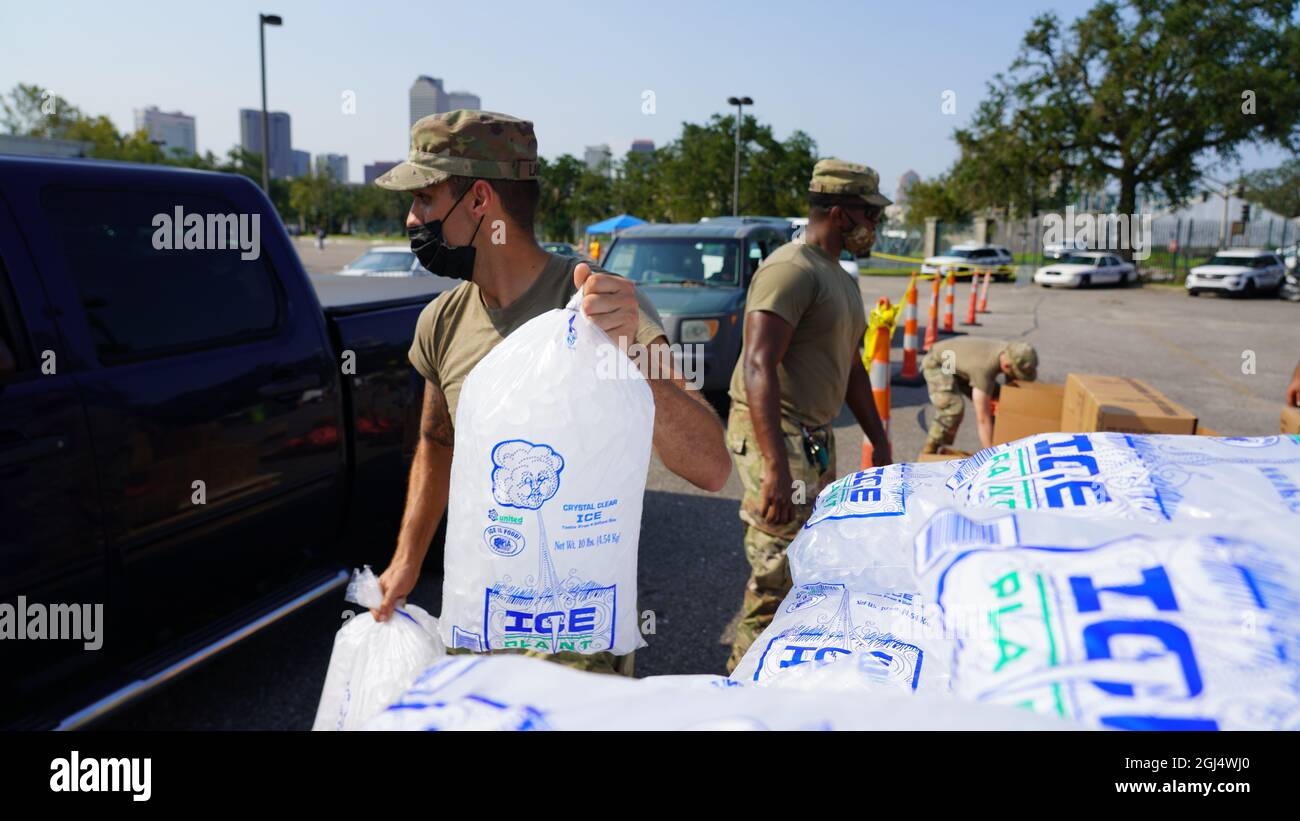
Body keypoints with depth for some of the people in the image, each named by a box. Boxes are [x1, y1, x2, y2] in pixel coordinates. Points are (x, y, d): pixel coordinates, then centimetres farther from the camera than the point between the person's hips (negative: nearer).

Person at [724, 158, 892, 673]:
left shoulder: (840, 278, 17)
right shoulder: (792, 269, -16)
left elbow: (850, 365, 25)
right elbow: (758, 366, -27)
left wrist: (879, 442, 22)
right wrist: (776, 467, -33)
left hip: (816, 436, 10)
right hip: (775, 435, -10)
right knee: (782, 571, -9)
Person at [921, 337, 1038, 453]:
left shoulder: (1014, 354, -22)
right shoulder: (984, 368, -43)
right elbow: (983, 417, -42)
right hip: (937, 362, -7)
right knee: (954, 406, -28)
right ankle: (930, 450, -13)